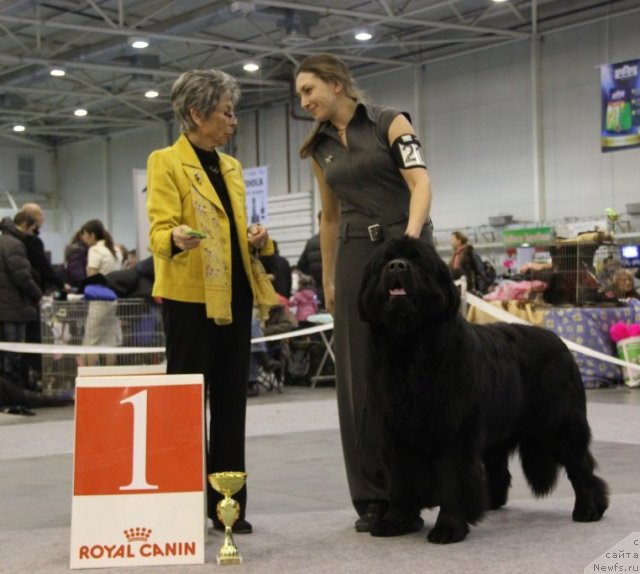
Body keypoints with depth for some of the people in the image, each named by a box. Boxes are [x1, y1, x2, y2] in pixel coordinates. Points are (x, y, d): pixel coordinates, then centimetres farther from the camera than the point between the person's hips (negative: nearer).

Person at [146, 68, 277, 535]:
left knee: (231, 400, 8)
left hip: (234, 295, 7)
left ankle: (228, 504, 15)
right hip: (190, 296, -7)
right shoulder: (166, 162, -4)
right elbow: (160, 230, -12)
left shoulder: (231, 167, 17)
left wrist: (258, 239, 0)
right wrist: (176, 239, -35)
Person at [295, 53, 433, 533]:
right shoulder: (321, 149, 15)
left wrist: (411, 234, -31)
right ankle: (373, 496, 6)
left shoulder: (391, 124, -1)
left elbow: (420, 183, -14)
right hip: (355, 258, 5)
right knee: (360, 375, 0)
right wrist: (327, 280, 18)